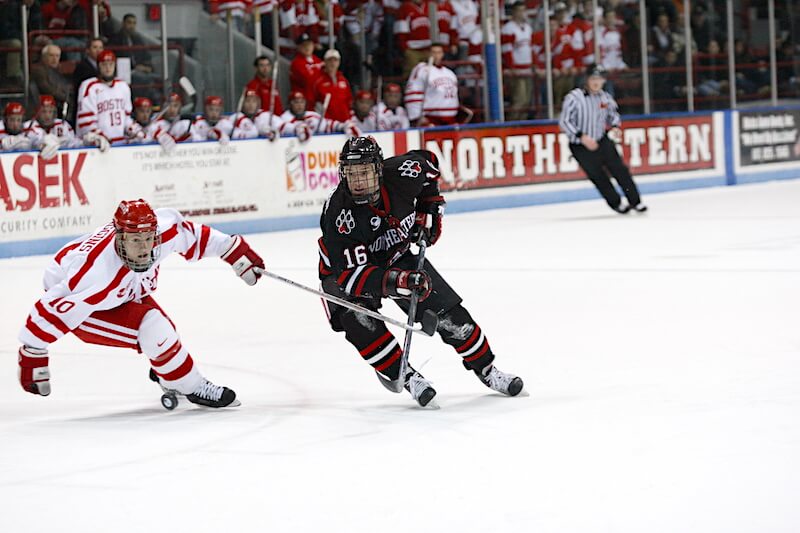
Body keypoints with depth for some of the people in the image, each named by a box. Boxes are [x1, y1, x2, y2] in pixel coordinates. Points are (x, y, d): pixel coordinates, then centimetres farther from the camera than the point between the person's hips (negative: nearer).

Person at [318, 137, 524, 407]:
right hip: (345, 271, -4)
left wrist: (430, 210, -2)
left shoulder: (401, 173, -25)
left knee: (450, 314, -1)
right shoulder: (338, 214, -35)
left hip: (399, 255, 4)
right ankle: (408, 378, -20)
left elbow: (428, 164, 2)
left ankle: (486, 370, 21)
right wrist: (395, 282, -50)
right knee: (357, 318, -32)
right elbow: (351, 275, -38)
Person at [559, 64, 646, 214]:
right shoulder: (574, 97, -20)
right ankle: (616, 203, 18)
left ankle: (635, 201, 9)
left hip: (602, 141, 4)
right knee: (599, 177, 0)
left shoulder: (605, 97, -2)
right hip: (581, 147, -4)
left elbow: (613, 112, 18)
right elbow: (564, 122, -19)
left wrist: (615, 126, -2)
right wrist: (582, 137, -26)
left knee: (620, 170, -1)